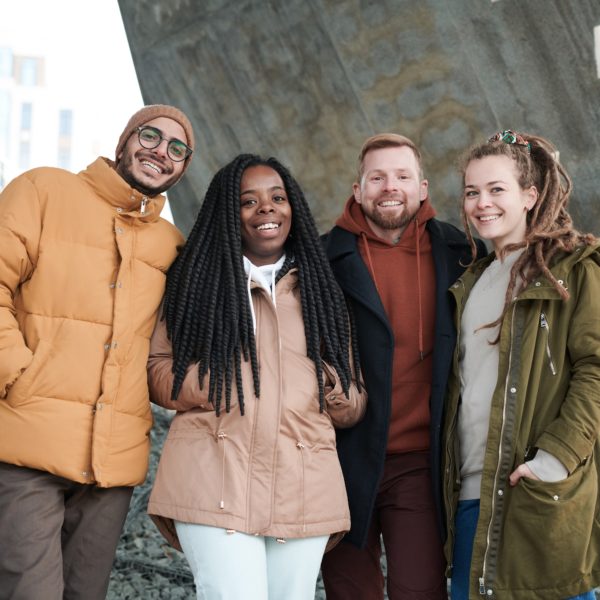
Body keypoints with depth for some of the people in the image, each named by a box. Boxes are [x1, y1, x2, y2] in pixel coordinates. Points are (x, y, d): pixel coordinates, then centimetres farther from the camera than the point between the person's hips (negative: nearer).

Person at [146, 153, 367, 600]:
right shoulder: (198, 280, 10)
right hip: (216, 483, -3)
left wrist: (331, 387, -5)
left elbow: (354, 404, 17)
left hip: (304, 490, 3)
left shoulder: (320, 291, 17)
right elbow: (158, 370, 5)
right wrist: (222, 383, -10)